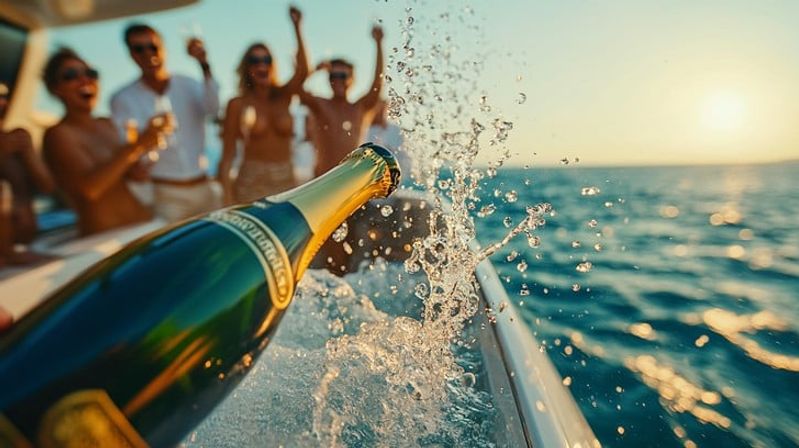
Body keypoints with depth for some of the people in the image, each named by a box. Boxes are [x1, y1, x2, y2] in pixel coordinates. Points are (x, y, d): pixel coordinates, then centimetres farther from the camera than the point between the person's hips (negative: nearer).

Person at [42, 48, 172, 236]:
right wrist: (137, 146, -27)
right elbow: (89, 187, -21)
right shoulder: (57, 134, -5)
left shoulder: (108, 124, 12)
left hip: (145, 224, 6)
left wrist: (152, 134, -3)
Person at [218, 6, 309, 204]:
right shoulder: (238, 104, 0)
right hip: (252, 182, -2)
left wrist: (297, 28, -21)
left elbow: (302, 72, -13)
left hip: (286, 182, 3)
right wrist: (228, 196, -10)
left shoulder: (283, 97, 7)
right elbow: (227, 154, -2)